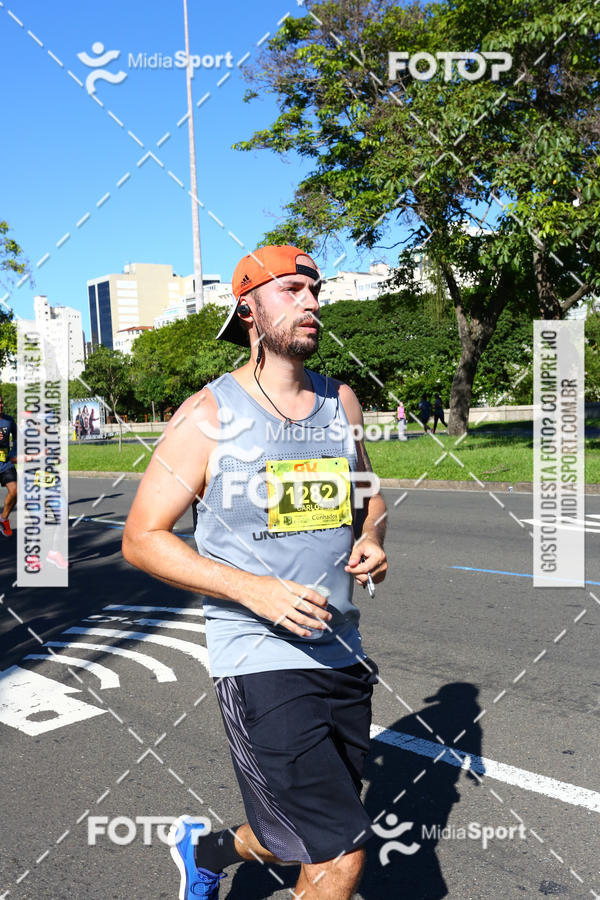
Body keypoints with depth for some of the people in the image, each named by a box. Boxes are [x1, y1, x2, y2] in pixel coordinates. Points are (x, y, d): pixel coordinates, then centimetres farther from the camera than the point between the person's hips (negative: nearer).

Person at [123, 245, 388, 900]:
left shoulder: (341, 401, 6)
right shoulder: (208, 415, -9)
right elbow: (141, 537, -8)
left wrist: (370, 541, -4)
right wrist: (255, 590, -19)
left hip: (343, 655, 6)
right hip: (259, 660, -6)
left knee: (310, 842, 20)